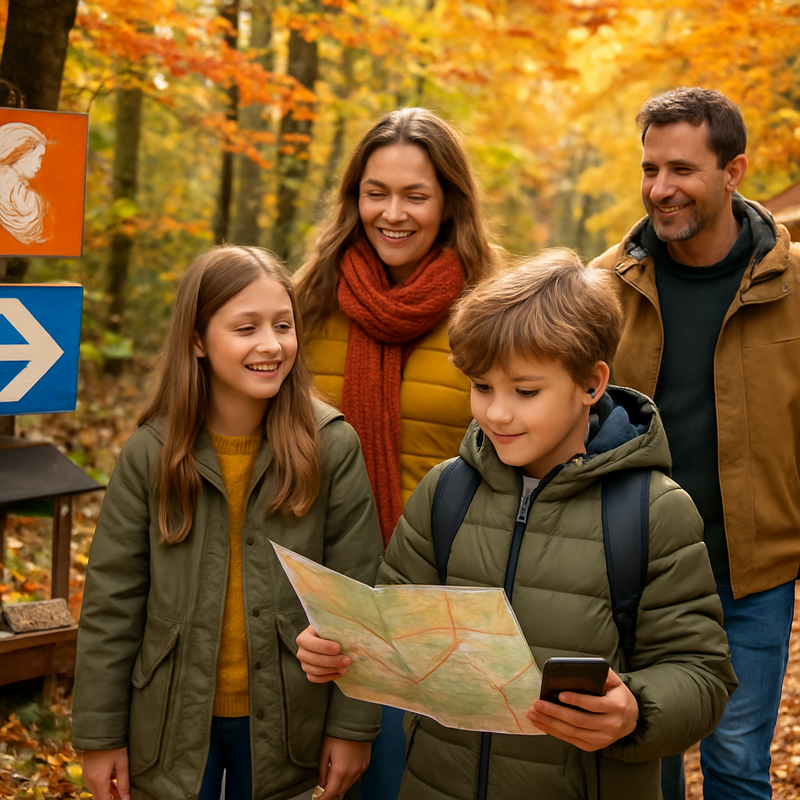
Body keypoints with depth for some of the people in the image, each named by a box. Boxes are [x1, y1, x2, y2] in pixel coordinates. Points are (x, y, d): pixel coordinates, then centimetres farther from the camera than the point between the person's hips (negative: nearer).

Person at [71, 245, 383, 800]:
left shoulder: (333, 447, -9)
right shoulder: (151, 453, -7)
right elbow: (111, 603, -2)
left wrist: (352, 725, -6)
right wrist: (101, 735, -1)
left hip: (286, 726, 0)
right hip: (172, 723, 0)